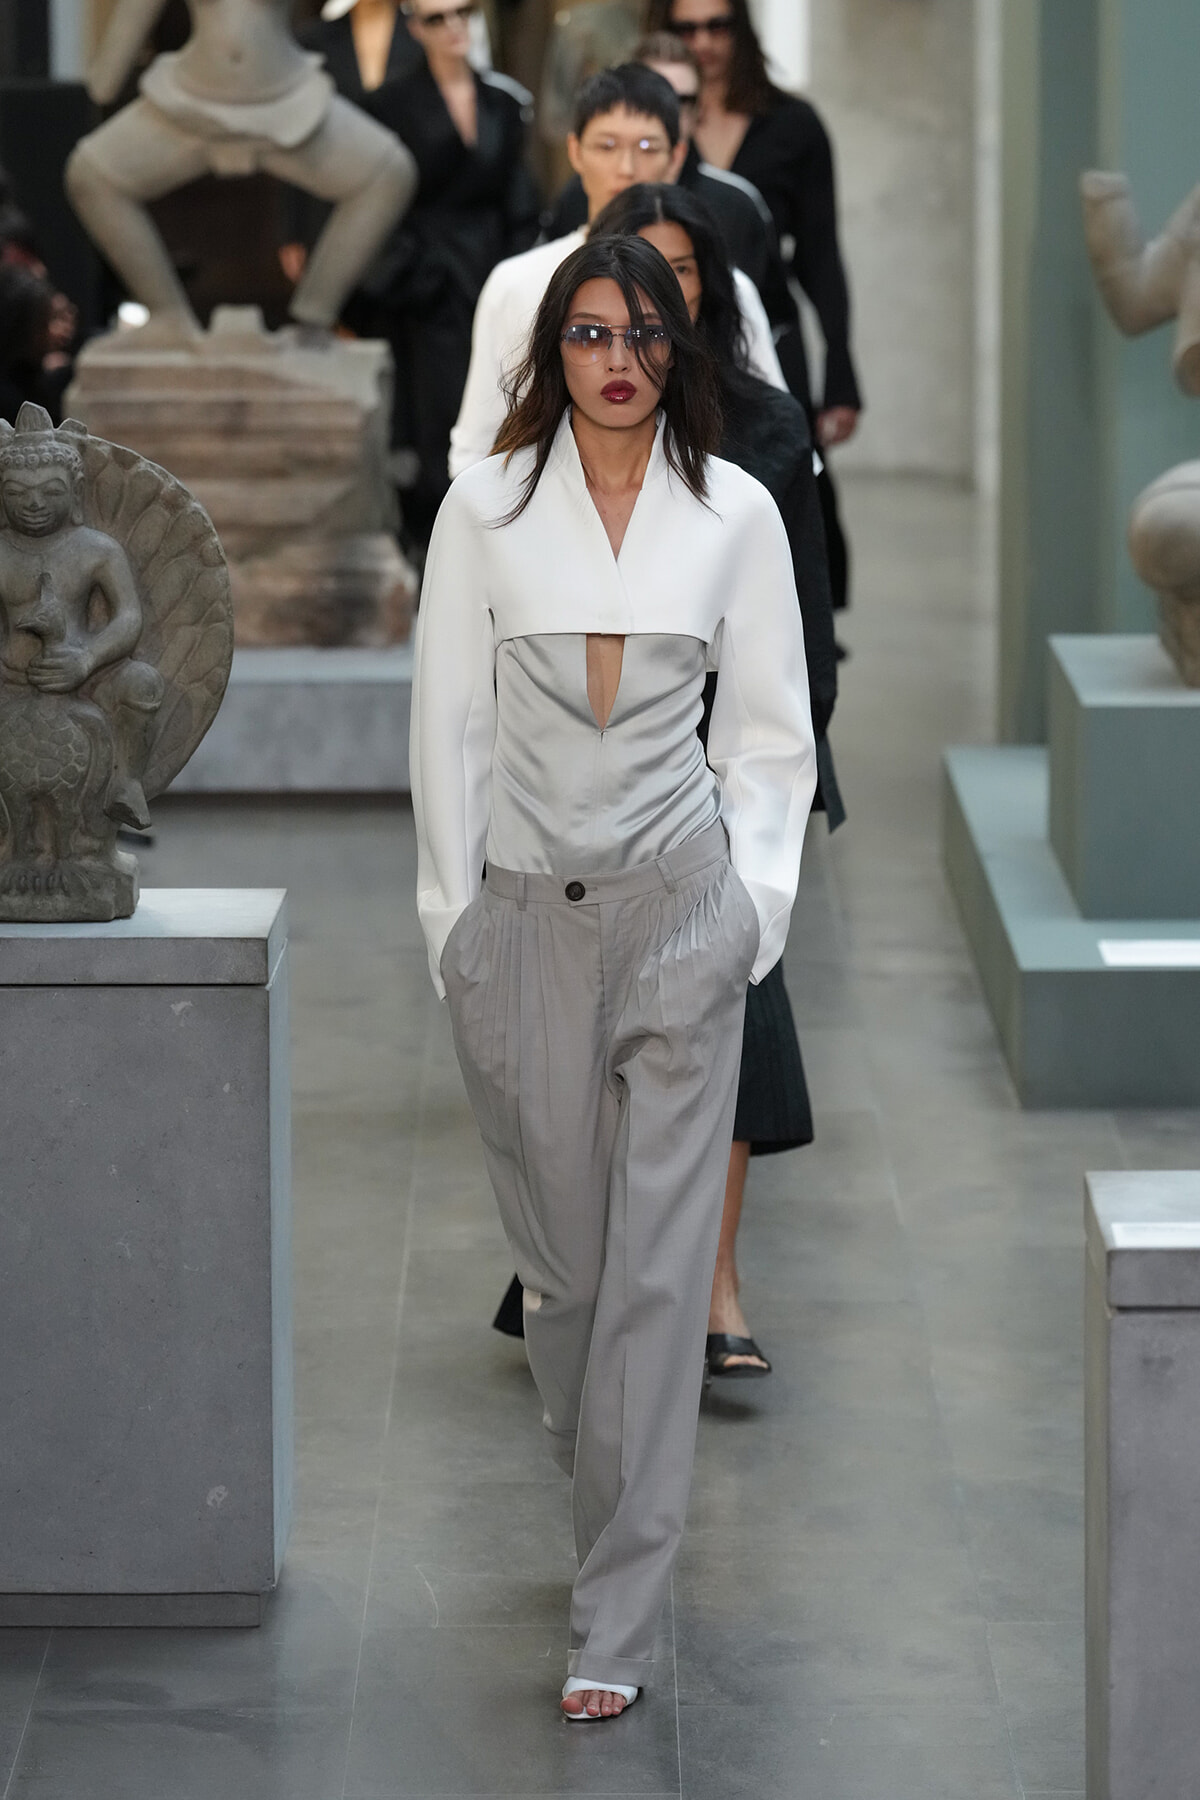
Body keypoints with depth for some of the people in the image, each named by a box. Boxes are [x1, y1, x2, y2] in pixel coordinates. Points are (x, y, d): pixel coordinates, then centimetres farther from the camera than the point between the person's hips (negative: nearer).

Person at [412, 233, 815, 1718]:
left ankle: (616, 1621, -3)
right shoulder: (485, 510, 3)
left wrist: (756, 900, 0)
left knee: (658, 1262, -5)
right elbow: (450, 722, 4)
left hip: (679, 911, -1)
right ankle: (612, 1509, 32)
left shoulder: (734, 513, 3)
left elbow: (771, 730, 8)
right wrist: (453, 914, 1)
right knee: (557, 1248, 7)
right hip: (523, 913, 1)